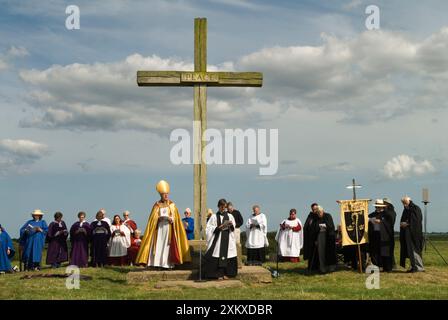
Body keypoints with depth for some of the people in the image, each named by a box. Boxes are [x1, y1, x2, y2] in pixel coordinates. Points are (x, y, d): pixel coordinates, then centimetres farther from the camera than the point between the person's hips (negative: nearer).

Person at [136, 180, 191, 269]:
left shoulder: (172, 205, 8)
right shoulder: (157, 205, 7)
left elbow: (176, 218, 5)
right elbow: (153, 218, 0)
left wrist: (171, 219, -15)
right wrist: (160, 218, -18)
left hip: (169, 229, 0)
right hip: (159, 228, 0)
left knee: (168, 246, -6)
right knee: (158, 245, -8)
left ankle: (168, 264, -6)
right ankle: (158, 263, -8)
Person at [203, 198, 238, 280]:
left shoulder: (230, 216, 10)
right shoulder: (214, 217, 2)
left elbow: (233, 228, 10)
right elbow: (209, 228, -1)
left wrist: (231, 225, -12)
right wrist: (219, 227, -14)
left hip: (228, 239, 2)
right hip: (217, 239, -2)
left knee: (227, 256, 0)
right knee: (218, 256, -6)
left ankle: (226, 273, 8)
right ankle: (219, 274, 0)